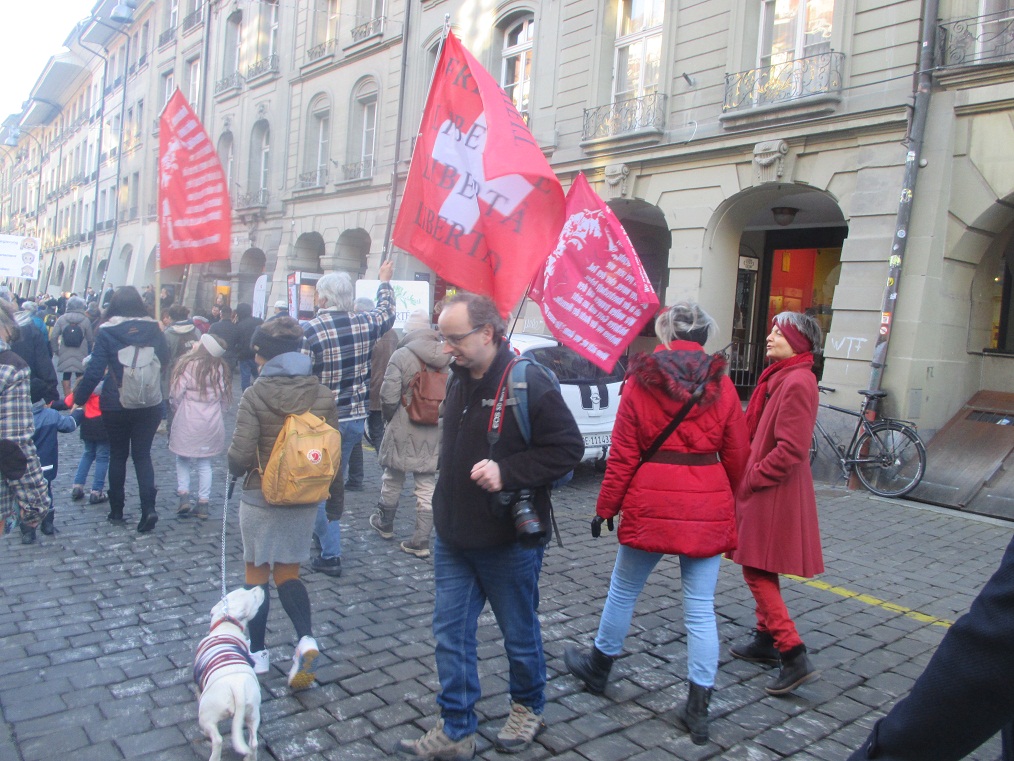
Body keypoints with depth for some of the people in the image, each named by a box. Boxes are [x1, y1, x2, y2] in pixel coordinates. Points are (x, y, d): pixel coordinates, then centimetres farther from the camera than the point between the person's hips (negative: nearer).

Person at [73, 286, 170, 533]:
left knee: (118, 455, 14)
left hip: (116, 406, -1)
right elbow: (165, 360, 5)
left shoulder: (106, 332, -9)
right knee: (142, 455, 8)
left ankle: (116, 511, 22)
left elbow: (95, 370, -10)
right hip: (149, 406, 1)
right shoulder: (153, 329, -3)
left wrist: (78, 398, 0)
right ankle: (148, 507, -8)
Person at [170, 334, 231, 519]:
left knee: (183, 460, 15)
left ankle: (184, 496, 3)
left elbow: (176, 394, -10)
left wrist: (178, 409, 9)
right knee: (205, 463, 12)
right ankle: (203, 503, 12)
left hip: (188, 422, -3)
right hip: (212, 423, 3)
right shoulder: (220, 369, 0)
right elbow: (225, 398, 5)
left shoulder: (188, 365, -12)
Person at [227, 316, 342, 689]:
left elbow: (241, 454, -18)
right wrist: (335, 495, 11)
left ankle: (257, 652, 23)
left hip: (261, 498, -3)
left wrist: (234, 470, 5)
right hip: (304, 500, 3)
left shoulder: (255, 395, -15)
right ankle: (305, 638, -4)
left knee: (256, 573, 15)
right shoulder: (323, 395, -4)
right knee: (288, 573, 16)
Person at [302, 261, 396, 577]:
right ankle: (322, 531, 39)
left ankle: (330, 554, 7)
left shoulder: (309, 331, -17)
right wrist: (385, 281, 37)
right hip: (356, 418, 5)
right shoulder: (365, 324, -3)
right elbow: (387, 312, 20)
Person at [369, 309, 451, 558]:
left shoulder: (401, 355, -14)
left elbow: (389, 397, -15)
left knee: (393, 480, 17)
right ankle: (421, 541, 10)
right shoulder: (447, 357, -1)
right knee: (427, 486, 8)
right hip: (435, 434, 4)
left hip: (403, 432, -3)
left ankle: (385, 523, 37)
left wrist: (390, 417, 5)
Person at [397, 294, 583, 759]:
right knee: (451, 633, 11)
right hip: (453, 537, 7)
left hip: (509, 542, -6)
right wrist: (447, 510, 16)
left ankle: (528, 708, 39)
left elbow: (568, 447, -19)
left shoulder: (527, 382, -19)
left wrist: (507, 471, -27)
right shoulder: (458, 379, 5)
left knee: (519, 633, 14)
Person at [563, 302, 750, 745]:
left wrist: (605, 507, 4)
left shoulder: (640, 381, -4)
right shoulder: (721, 383, 1)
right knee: (701, 608, 9)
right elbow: (737, 455, 6)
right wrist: (730, 501, 24)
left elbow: (622, 455, -5)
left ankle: (599, 666, 37)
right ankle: (698, 708, 16)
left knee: (624, 590, 17)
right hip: (709, 508, 2)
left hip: (651, 503, -1)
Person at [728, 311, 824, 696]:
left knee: (758, 572, -6)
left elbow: (791, 449, -23)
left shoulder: (797, 382, -18)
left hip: (773, 493, -10)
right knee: (761, 570, 18)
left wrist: (751, 478, -16)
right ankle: (766, 640, 30)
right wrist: (749, 473, 8)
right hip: (766, 490, 10)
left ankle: (794, 657, -2)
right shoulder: (779, 376, 13)